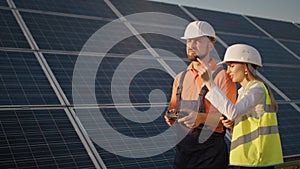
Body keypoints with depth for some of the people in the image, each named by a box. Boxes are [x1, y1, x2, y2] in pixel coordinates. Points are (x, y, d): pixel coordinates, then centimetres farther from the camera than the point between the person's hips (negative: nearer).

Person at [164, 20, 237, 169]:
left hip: (210, 149, -5)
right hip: (182, 148, 5)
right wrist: (170, 116, -3)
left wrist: (201, 118, -25)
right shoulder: (180, 78, 14)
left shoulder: (222, 77, -5)